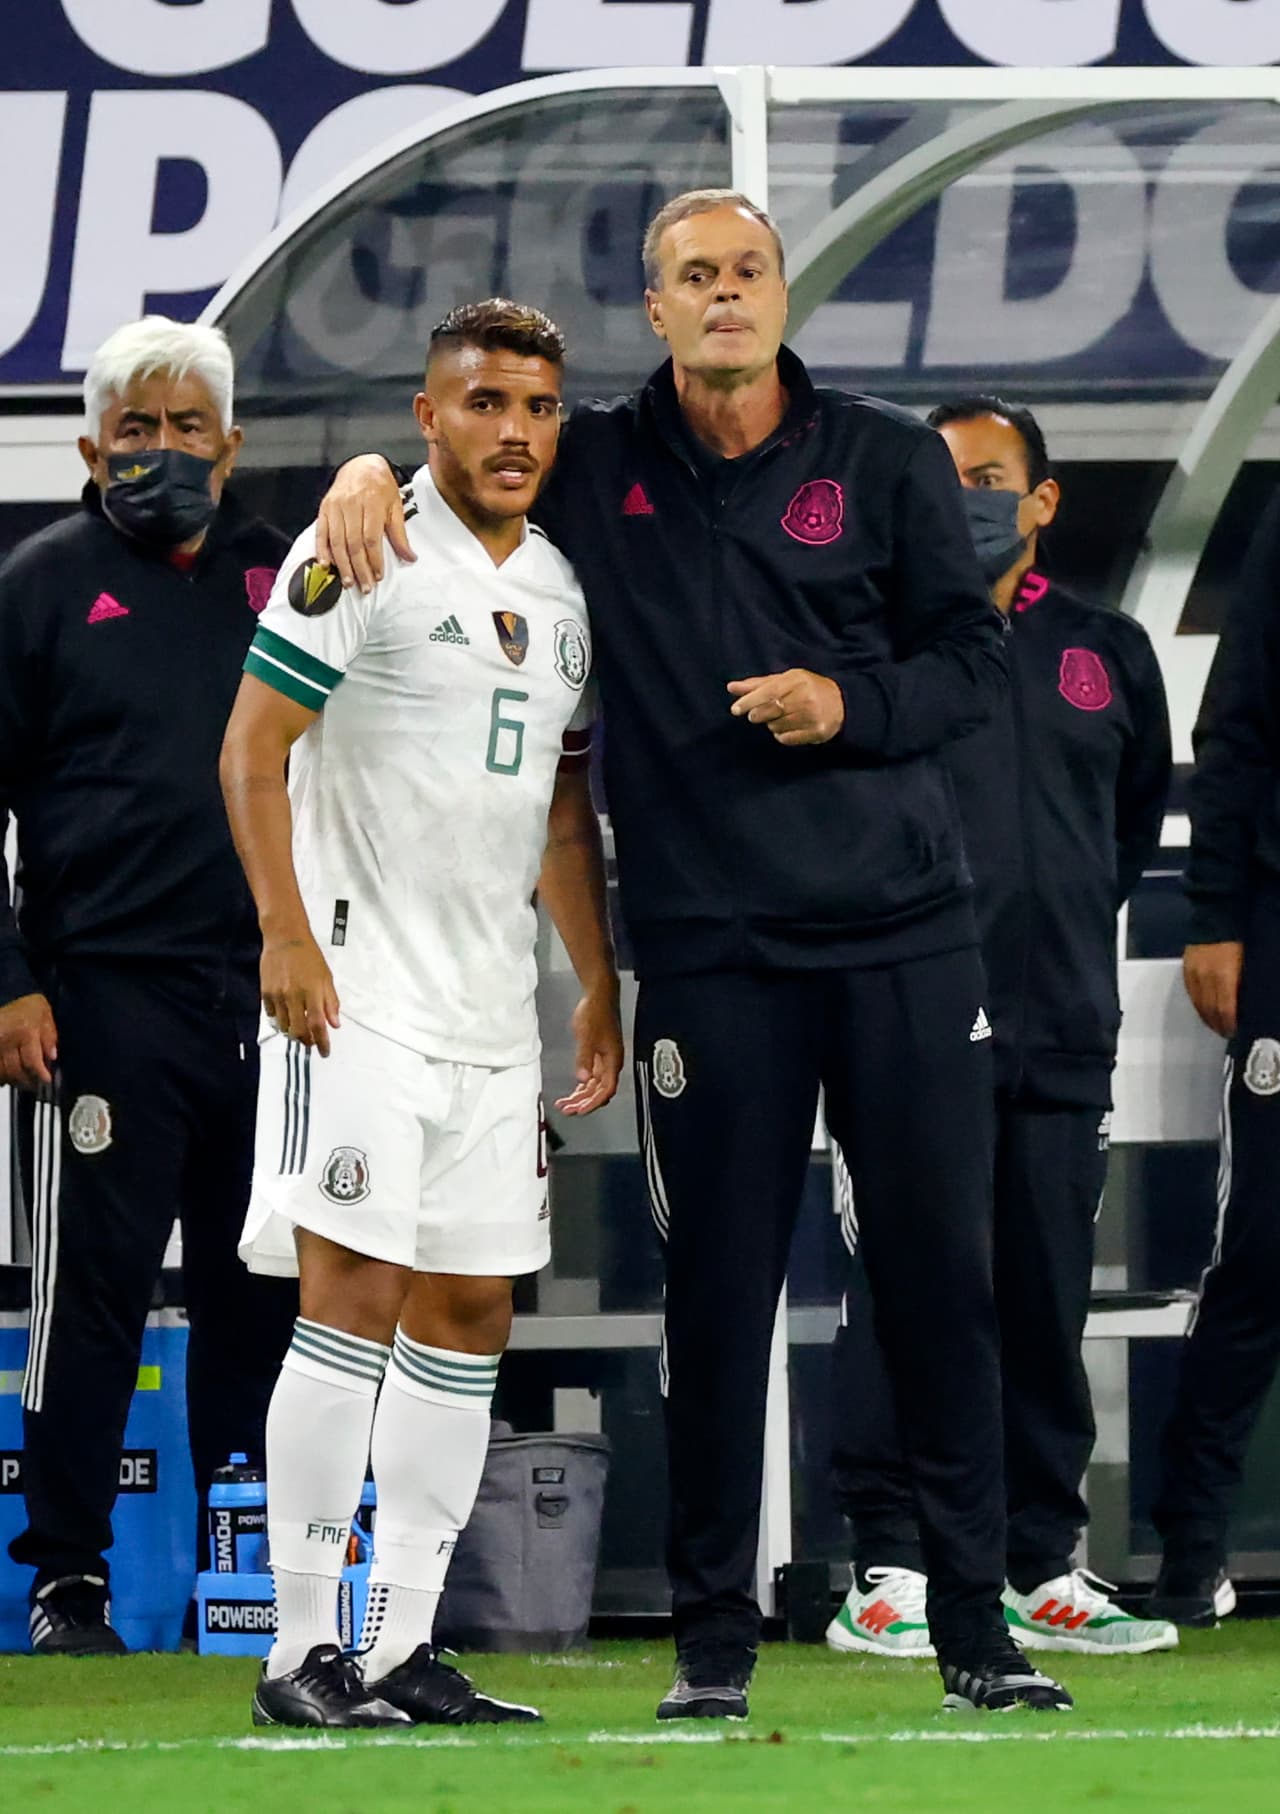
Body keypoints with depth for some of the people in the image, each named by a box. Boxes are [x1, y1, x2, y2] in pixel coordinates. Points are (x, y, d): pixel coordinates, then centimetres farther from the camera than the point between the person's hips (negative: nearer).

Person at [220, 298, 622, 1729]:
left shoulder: (562, 589, 15)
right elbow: (253, 749, -8)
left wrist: (600, 987, 20)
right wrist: (286, 933, -17)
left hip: (494, 1011, 8)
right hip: (359, 990, -8)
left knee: (467, 1314, 6)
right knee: (354, 1292, -13)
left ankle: (403, 1643, 10)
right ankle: (302, 1650, -12)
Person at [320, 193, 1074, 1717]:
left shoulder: (889, 461, 6)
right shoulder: (595, 468, 7)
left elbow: (972, 658, 7)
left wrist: (848, 705, -10)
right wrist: (372, 472, -4)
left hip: (903, 933, 0)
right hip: (708, 948, 0)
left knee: (939, 1273, 2)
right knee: (719, 1289, 0)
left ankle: (973, 1624, 8)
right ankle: (712, 1634, 8)